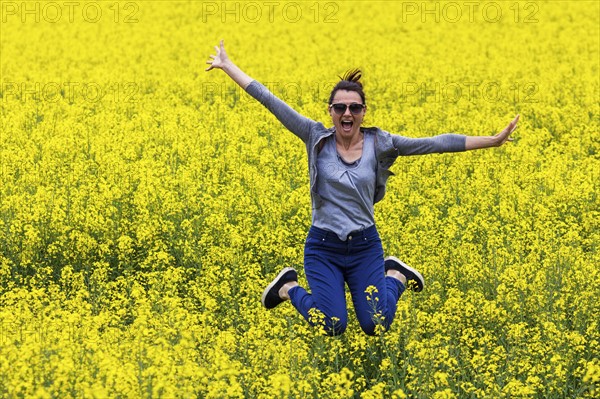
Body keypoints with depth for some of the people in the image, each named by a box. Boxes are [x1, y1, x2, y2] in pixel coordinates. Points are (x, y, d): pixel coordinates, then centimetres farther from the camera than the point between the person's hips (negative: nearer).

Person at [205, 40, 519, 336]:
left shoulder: (379, 144, -5)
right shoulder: (316, 138, -6)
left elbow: (436, 143, -8)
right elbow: (270, 101, -7)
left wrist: (493, 140, -13)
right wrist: (227, 66, -8)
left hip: (365, 247, 1)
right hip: (323, 247, -1)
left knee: (375, 327, -4)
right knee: (332, 327, -10)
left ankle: (394, 275, 28)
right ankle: (288, 288, 20)